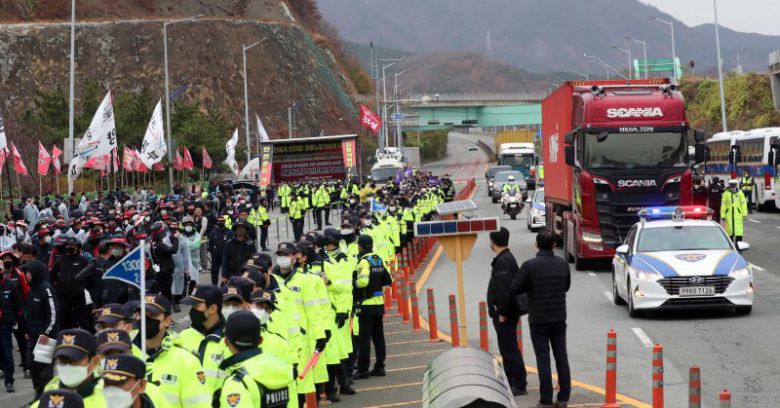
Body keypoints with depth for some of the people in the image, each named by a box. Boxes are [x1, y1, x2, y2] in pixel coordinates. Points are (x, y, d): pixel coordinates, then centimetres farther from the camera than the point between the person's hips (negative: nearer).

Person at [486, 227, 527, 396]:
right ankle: (510, 381, 28)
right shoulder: (508, 258, 14)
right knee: (507, 348, 19)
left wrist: (502, 313, -21)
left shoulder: (503, 262, -19)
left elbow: (505, 289, -26)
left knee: (509, 349, -6)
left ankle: (520, 385, -4)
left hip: (504, 315, -11)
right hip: (508, 313, 11)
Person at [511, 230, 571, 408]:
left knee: (543, 360, 1)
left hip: (538, 320, -3)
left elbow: (515, 288, -10)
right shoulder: (563, 264, -2)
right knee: (561, 357, 10)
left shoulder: (530, 266, -16)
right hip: (559, 318, 3)